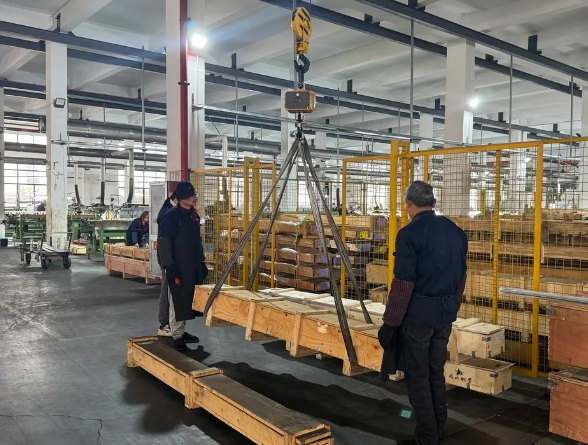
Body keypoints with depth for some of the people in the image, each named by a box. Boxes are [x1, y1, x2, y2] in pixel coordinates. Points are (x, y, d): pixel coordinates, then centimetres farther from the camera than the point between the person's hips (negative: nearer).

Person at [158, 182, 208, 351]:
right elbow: (163, 243, -16)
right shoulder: (171, 216, -13)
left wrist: (202, 262, 18)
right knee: (177, 301, -2)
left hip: (193, 267, 8)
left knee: (187, 300, 14)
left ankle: (182, 331, 27)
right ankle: (176, 335, 7)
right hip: (178, 267, -8)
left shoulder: (194, 215, 11)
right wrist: (169, 267, -20)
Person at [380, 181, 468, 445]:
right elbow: (461, 277, 14)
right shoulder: (456, 232, 7)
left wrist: (390, 321, -11)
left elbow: (403, 284, -18)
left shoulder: (409, 234, -15)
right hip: (445, 314, 7)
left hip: (417, 315, -7)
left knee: (418, 377, 5)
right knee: (436, 373, 18)